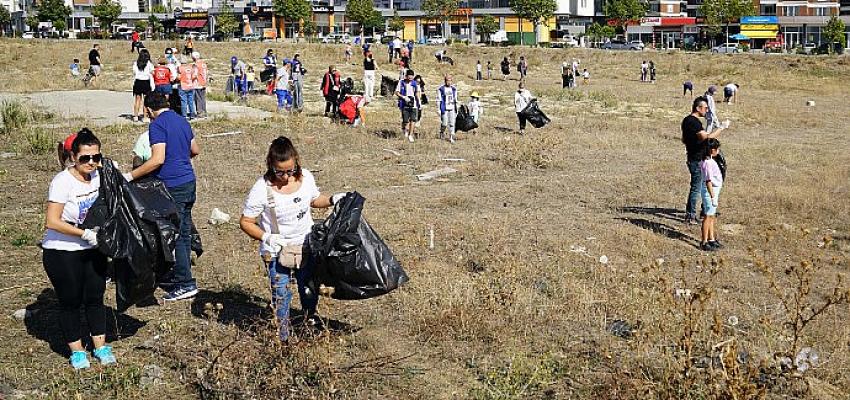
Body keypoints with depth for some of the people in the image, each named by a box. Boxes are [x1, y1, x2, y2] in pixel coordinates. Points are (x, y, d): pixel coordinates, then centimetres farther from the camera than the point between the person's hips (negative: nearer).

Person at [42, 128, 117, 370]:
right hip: (62, 253, -5)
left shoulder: (99, 175, -2)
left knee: (95, 297, 11)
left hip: (93, 250, 5)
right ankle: (77, 351, 22)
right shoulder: (62, 182, -21)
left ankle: (101, 347, 24)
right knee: (70, 302, 7)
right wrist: (85, 234, -24)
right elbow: (52, 222, -24)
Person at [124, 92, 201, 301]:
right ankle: (174, 275, 25)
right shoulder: (182, 121, 13)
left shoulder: (157, 125, -13)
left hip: (173, 186, -8)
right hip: (189, 181, 9)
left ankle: (186, 283, -2)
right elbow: (195, 150, 24)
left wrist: (130, 176, -17)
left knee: (175, 235, -4)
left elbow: (158, 160, -22)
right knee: (184, 232, 14)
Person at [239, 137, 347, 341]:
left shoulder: (306, 177, -8)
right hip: (277, 250, -4)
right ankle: (283, 335, 21)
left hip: (306, 245, 4)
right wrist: (266, 237, -28)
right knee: (281, 294, 1)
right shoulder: (262, 189, -22)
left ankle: (311, 316, 44)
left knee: (310, 287, 18)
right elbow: (245, 222, -14)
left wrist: (333, 199, -5)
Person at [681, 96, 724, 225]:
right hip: (697, 160, -10)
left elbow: (684, 140, 21)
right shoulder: (694, 122, -22)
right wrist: (721, 128, -22)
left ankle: (706, 211, 29)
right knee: (696, 188, -2)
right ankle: (690, 216, 5)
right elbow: (707, 138, -30)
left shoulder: (687, 120, 11)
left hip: (695, 159, 10)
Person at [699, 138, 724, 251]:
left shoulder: (709, 161, 8)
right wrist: (713, 197, -23)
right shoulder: (708, 163, -23)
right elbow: (708, 181, -24)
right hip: (710, 191, -10)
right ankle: (704, 242, 6)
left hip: (714, 190, 10)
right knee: (708, 216, -2)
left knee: (712, 216, 18)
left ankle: (711, 239, 30)